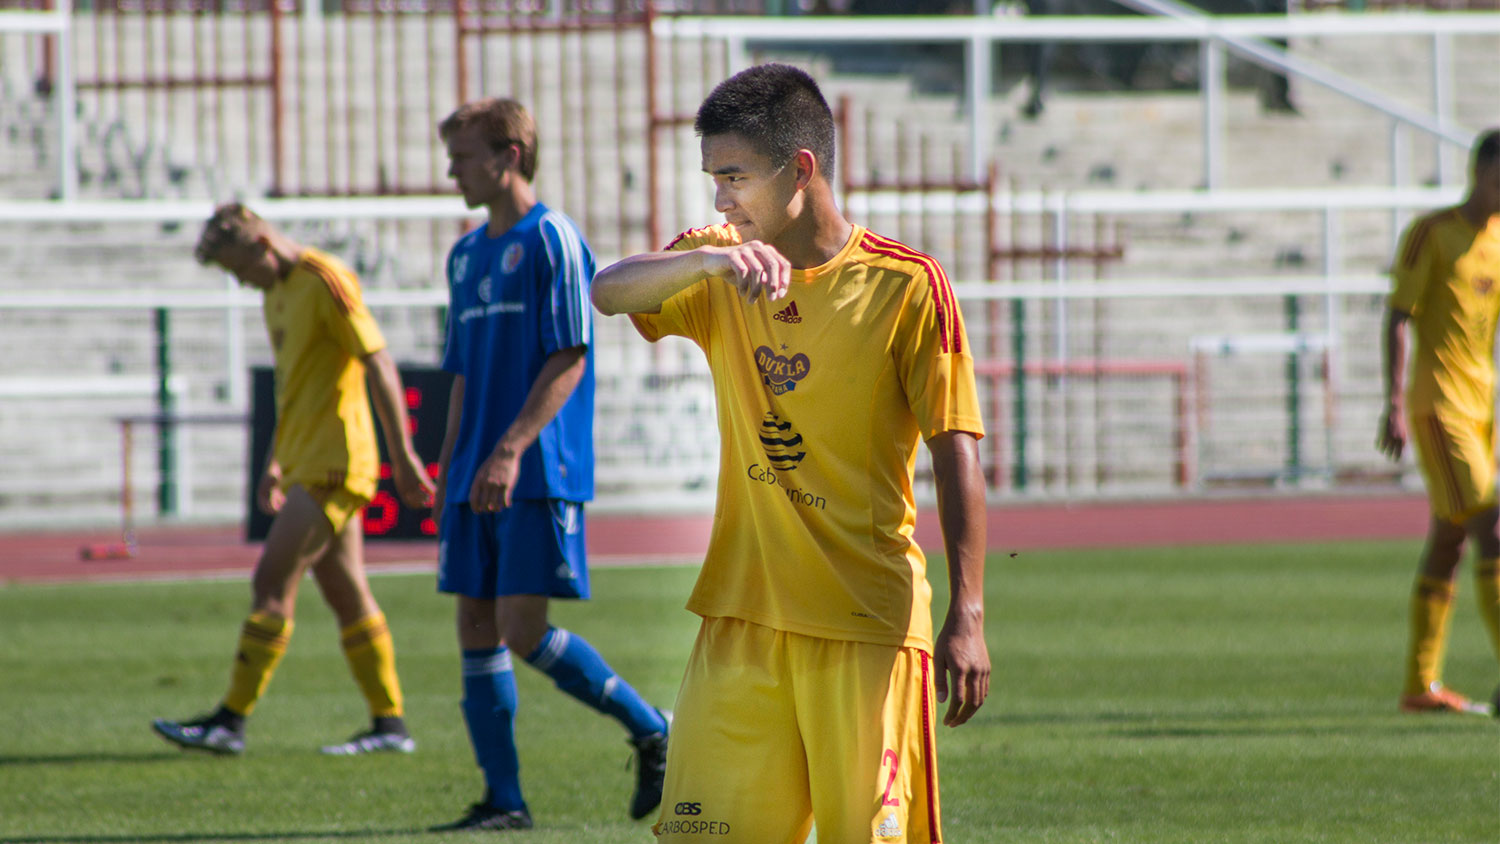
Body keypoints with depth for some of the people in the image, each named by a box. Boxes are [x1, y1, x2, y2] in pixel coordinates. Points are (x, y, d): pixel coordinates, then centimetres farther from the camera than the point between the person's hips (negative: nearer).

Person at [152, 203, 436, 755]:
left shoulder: (326, 280, -13)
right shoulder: (277, 290, 15)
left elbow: (379, 365, -16)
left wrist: (403, 456, -18)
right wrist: (275, 465, 24)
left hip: (333, 462, -9)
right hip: (307, 461, 9)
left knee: (272, 584, -10)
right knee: (347, 595, 8)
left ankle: (232, 720, -9)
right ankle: (389, 724, 11)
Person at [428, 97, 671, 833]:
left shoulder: (552, 241, -7)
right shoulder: (466, 255, 17)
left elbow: (569, 359, -14)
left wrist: (510, 451, -21)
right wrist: (450, 468, 16)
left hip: (540, 476, -8)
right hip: (477, 481, 8)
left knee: (522, 631, -12)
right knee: (477, 628, 3)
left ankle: (651, 732, 5)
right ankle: (503, 801, 6)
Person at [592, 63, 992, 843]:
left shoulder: (905, 287, -5)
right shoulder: (716, 270, 7)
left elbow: (955, 456, -7)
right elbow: (609, 292, -13)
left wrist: (966, 613, -14)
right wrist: (715, 257, -32)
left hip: (868, 621, -4)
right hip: (741, 618, 4)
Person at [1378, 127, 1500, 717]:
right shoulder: (1431, 235, -7)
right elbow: (1398, 319, -10)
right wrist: (1395, 405, -17)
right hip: (1438, 400, -7)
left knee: (1447, 542, 8)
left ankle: (1420, 685, 13)